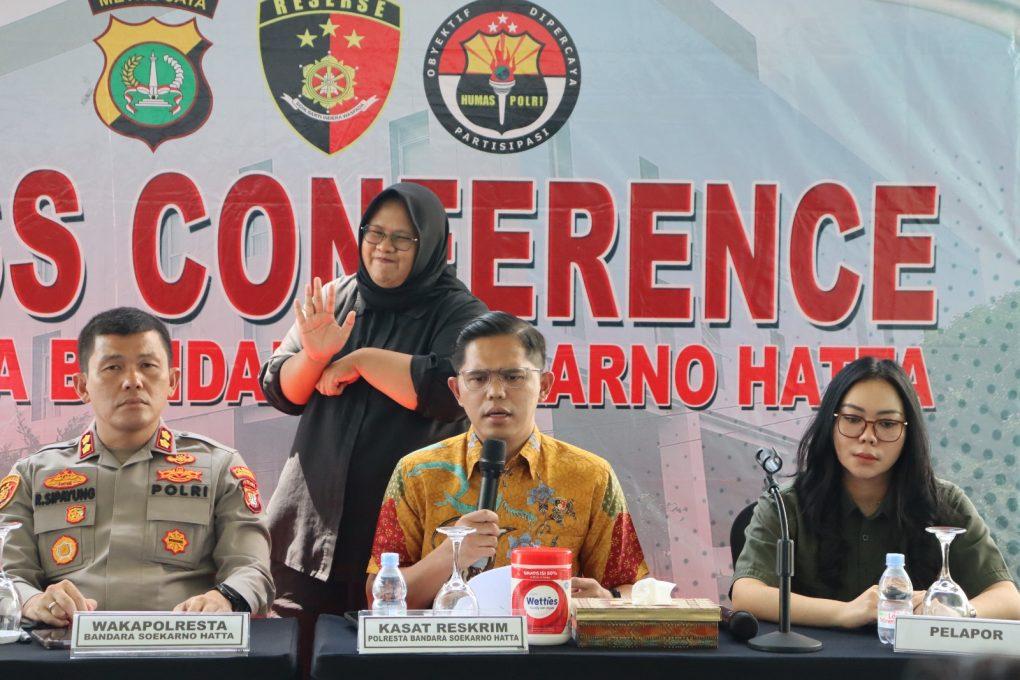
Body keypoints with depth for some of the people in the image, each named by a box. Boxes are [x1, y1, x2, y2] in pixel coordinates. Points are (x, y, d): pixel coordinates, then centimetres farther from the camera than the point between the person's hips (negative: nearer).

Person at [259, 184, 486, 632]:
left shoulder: (457, 313, -1)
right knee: (295, 643, 2)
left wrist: (361, 359, -11)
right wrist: (314, 355, -12)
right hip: (316, 510, 4)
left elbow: (450, 392, -19)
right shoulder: (334, 299, 12)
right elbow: (280, 392, 9)